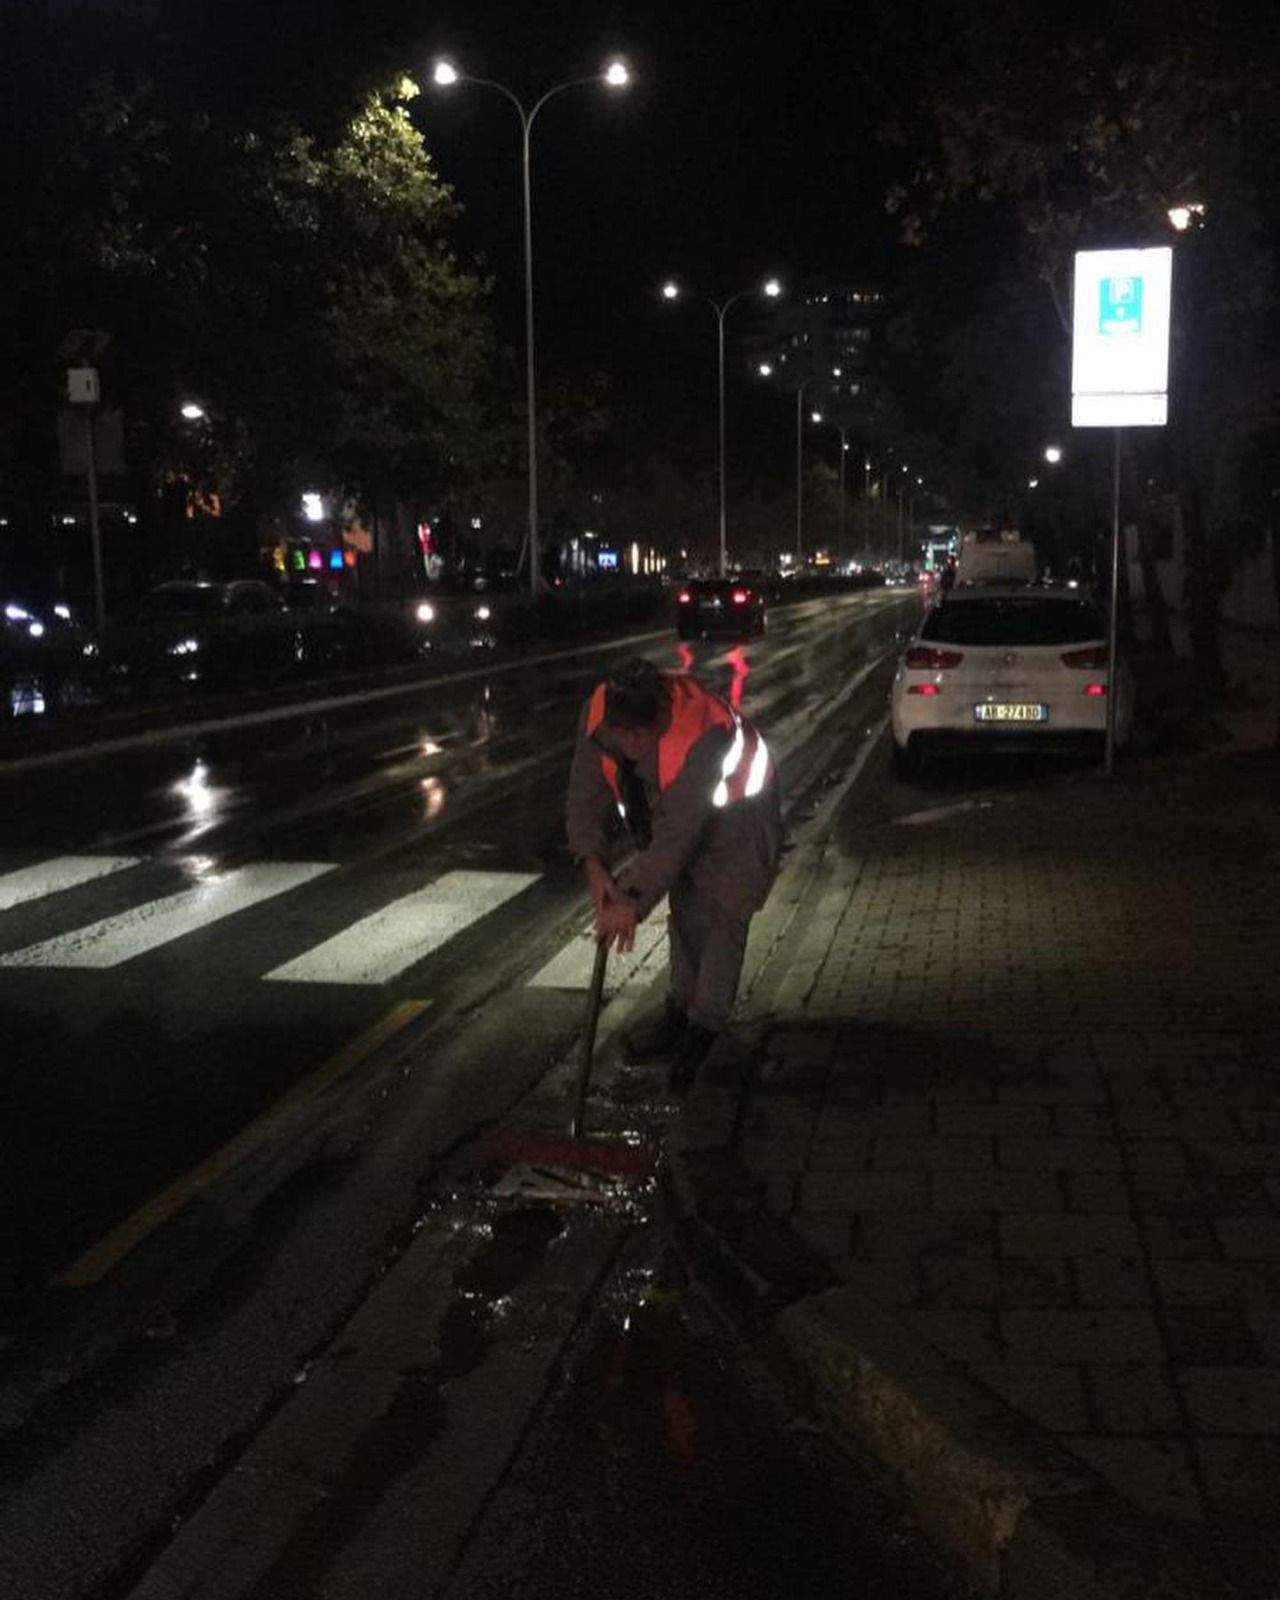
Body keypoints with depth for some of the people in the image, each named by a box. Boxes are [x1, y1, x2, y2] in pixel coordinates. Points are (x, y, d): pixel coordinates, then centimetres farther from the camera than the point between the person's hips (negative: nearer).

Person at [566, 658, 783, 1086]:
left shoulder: (703, 734, -42)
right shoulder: (597, 716, -25)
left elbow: (679, 832, -42)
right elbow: (586, 796, -20)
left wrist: (635, 903, -44)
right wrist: (593, 865, -34)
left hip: (734, 813, -6)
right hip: (668, 806, 6)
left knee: (719, 912, -12)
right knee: (684, 909, 11)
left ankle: (704, 1027, -4)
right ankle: (681, 1011, 24)